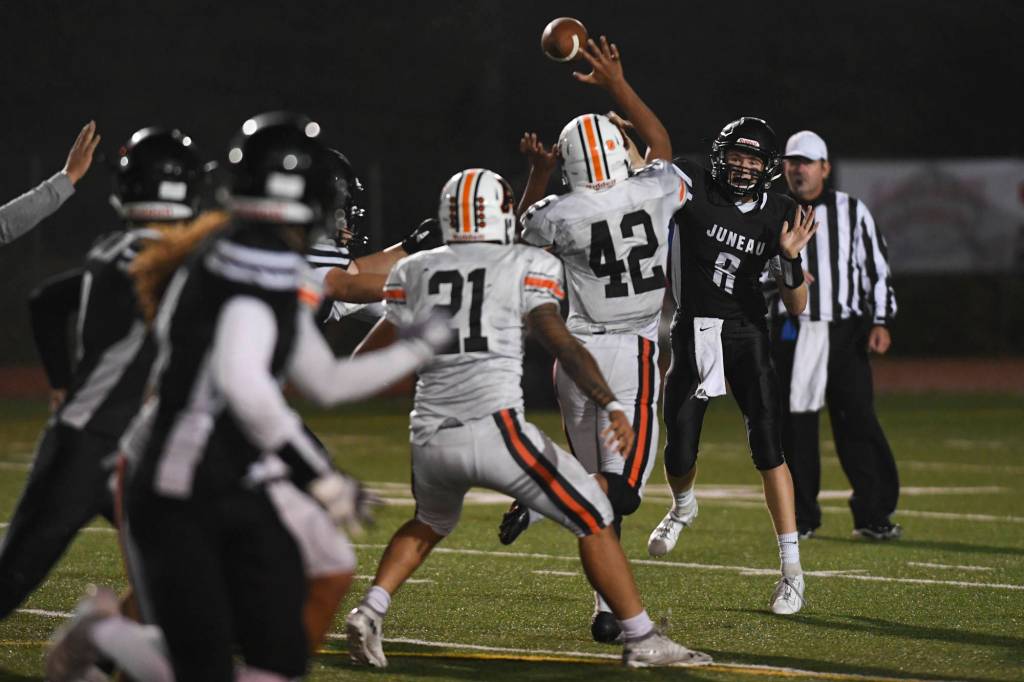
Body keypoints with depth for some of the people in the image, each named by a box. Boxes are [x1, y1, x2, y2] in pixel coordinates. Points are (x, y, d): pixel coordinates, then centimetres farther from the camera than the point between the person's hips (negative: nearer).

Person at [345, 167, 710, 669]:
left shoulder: (414, 271, 13)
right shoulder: (526, 266, 5)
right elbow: (561, 343, -9)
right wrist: (611, 406, -15)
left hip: (431, 436, 5)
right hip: (494, 430, -4)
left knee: (430, 524, 33)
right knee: (592, 519, 8)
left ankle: (369, 612, 15)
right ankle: (642, 641, 5)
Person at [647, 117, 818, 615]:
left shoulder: (778, 215, -1)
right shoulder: (693, 188, -7)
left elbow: (796, 307, -1)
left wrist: (789, 257, -19)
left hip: (746, 335, 0)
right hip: (692, 335, 0)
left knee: (767, 450, -11)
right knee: (679, 456, 3)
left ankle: (791, 571, -6)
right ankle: (684, 506, 43)